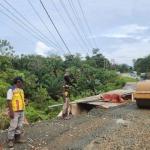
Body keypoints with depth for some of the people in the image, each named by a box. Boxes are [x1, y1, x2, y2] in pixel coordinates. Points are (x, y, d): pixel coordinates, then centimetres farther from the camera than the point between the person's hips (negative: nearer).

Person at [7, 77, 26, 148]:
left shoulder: (21, 90, 11)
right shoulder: (11, 90, -13)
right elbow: (9, 101, -17)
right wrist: (11, 111, -21)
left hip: (21, 111, 8)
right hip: (15, 112, -8)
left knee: (19, 126, 12)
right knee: (13, 126, -4)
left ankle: (18, 138, 22)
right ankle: (10, 140, 7)